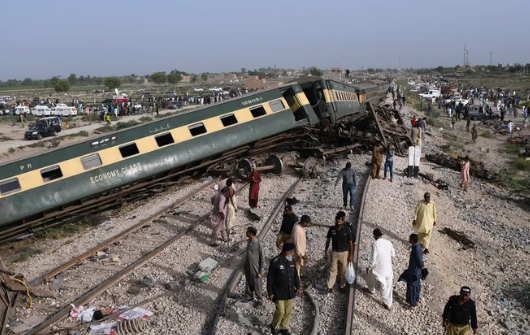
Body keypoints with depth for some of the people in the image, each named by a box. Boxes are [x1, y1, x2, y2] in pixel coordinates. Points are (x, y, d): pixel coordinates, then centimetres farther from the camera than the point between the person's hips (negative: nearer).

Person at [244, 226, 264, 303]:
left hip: (255, 266, -7)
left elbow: (262, 257, -15)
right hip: (248, 266, 7)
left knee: (257, 284, 6)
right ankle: (249, 296, 37)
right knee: (248, 282, 19)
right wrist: (245, 265, 18)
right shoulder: (248, 241, -2)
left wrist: (261, 269, -12)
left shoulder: (258, 243, -23)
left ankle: (259, 299, 22)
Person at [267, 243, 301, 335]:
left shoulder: (292, 260, -1)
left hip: (290, 291, 6)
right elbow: (270, 278, -13)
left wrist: (297, 287, 14)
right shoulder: (275, 262, -19)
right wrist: (270, 292, -11)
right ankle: (273, 326, 26)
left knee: (288, 311, 12)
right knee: (280, 311, -2)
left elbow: (295, 275, 12)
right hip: (279, 292, -5)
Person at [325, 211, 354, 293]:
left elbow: (350, 243, -8)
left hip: (344, 253, -1)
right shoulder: (332, 229, -10)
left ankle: (342, 285, 31)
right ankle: (330, 286, 17)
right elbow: (328, 240, 2)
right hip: (334, 252, 1)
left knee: (343, 270, 13)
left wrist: (351, 255, -6)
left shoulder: (347, 230, -15)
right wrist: (326, 251, 4)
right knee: (333, 269, 7)